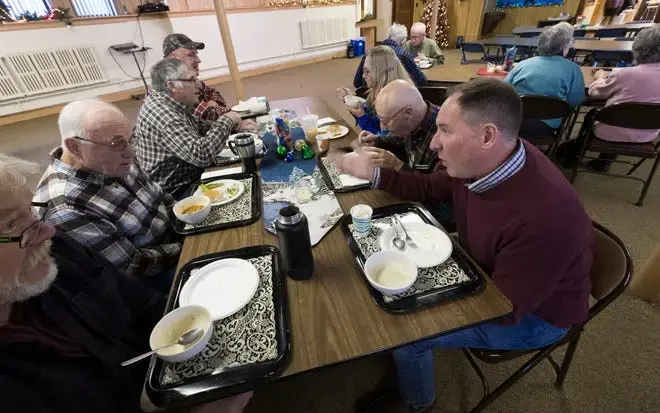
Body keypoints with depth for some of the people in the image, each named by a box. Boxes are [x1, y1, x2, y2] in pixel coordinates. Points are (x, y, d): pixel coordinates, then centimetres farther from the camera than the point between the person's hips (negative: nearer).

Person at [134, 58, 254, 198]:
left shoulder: (174, 104, 3)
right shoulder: (161, 113, -27)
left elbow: (199, 126, 18)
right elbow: (202, 155, -35)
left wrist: (236, 125, 3)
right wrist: (226, 121, -21)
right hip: (176, 193, -9)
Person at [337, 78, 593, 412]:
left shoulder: (542, 217, -40)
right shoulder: (483, 161, -16)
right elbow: (431, 189, 1)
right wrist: (374, 174, -10)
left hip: (534, 316, -7)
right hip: (487, 272, 7)